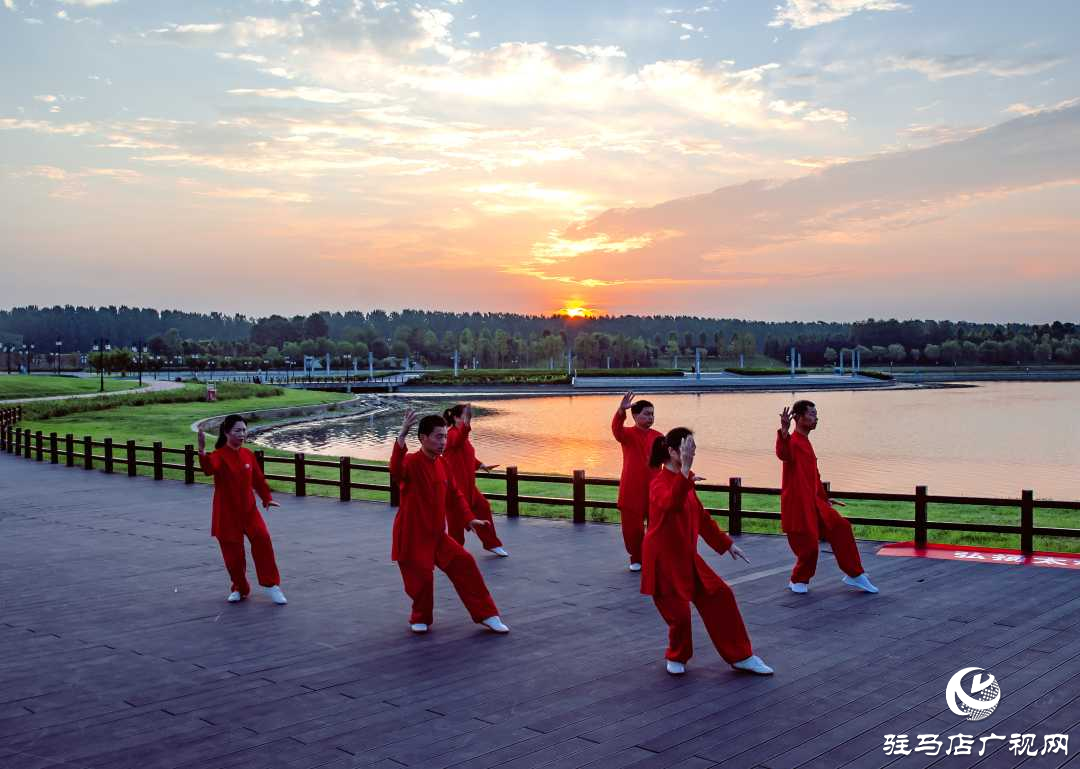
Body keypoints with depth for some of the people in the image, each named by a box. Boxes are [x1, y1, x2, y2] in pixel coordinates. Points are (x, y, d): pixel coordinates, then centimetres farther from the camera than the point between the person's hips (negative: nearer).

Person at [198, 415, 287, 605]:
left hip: (248, 509, 3)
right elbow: (209, 468, -35)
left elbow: (258, 478, 14)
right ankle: (240, 589, 26)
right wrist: (202, 450, -50)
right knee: (233, 553, 3)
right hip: (227, 513, -3)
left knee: (263, 541, -14)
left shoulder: (248, 455, 3)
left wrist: (267, 498, 10)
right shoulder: (219, 455, -12)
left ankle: (271, 585, -1)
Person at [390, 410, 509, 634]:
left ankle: (486, 615, 9)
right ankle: (420, 618, 24)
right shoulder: (411, 462, -18)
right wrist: (402, 436, -55)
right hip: (411, 537, -7)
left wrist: (468, 519, 5)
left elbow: (454, 494, 16)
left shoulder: (443, 464, 5)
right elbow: (396, 471, -43)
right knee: (421, 577, -6)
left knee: (464, 564, 0)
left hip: (436, 535, 7)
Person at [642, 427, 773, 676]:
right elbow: (671, 504, -43)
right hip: (662, 561, -8)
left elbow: (701, 517, 19)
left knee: (721, 596, 5)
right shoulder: (660, 483, -18)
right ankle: (676, 658, 23)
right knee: (679, 613, -7)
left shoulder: (685, 482, 8)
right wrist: (685, 469, -50)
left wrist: (727, 544, 22)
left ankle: (741, 657, 17)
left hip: (687, 558, 8)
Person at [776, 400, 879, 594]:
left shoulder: (806, 443, 14)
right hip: (797, 505, -9)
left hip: (813, 502, 9)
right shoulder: (793, 442, -16)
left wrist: (824, 498, 30)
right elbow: (783, 454, -43)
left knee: (840, 527, 4)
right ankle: (798, 580, 21)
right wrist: (784, 432, -59)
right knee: (808, 545, -4)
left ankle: (854, 575, 13)